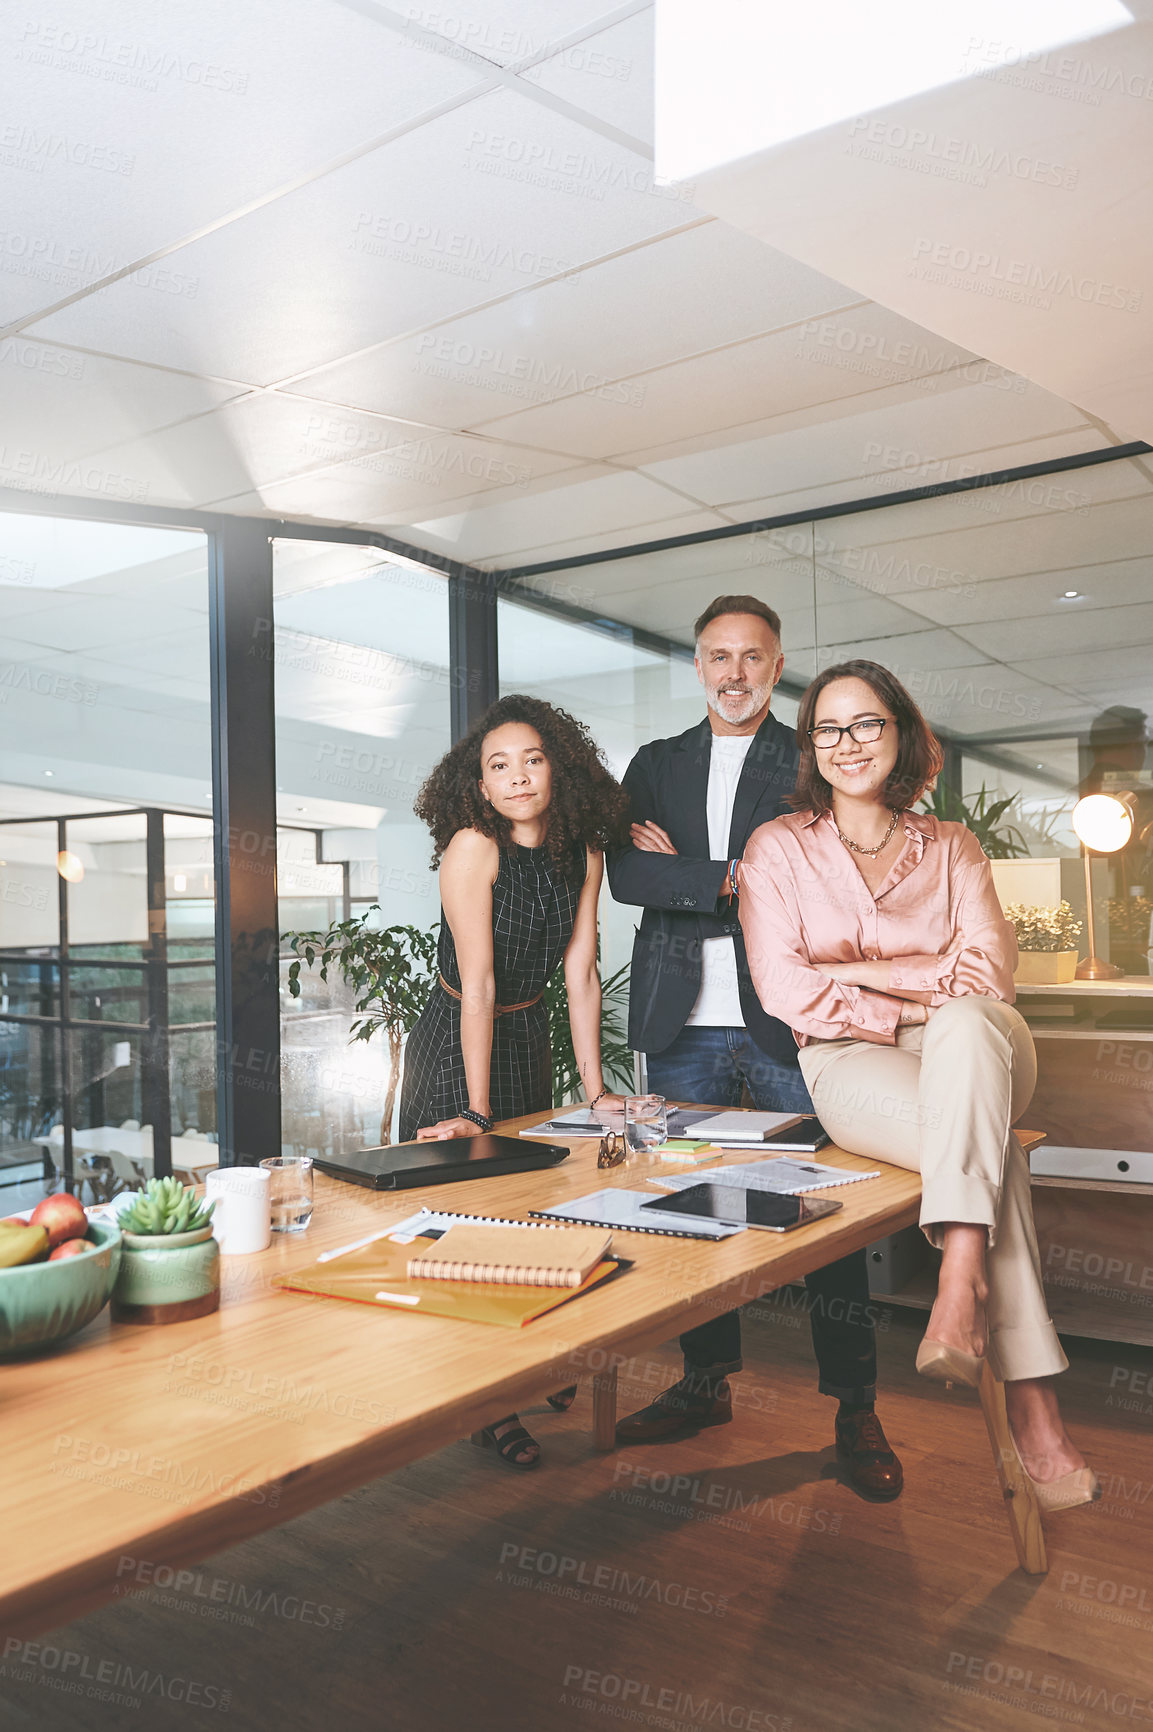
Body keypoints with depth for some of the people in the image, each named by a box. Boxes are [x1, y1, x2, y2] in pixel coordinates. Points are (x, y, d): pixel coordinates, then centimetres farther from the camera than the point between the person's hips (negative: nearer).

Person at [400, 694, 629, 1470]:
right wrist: (477, 1109, -24)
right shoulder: (473, 847, -23)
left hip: (529, 1040, 6)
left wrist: (595, 1087, -5)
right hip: (455, 1048, -5)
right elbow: (477, 985, -26)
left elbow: (580, 975, -4)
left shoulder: (582, 853, -6)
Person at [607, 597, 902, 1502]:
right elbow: (625, 874, 0)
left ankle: (856, 1409, 14)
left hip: (786, 1021, -3)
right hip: (683, 1024, 3)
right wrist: (732, 880, -10)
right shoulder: (656, 764, 15)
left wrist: (683, 874, -7)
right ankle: (707, 1383, 28)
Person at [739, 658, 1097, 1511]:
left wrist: (857, 968, -8)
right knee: (989, 1150, -34)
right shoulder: (779, 847, 11)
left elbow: (991, 964, 2)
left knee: (964, 1024, -38)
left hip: (976, 1049, 2)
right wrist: (918, 991, -9)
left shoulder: (953, 847, 18)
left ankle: (959, 1294, -45)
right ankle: (1035, 1410, -33)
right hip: (853, 1062, -2)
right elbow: (784, 989, -2)